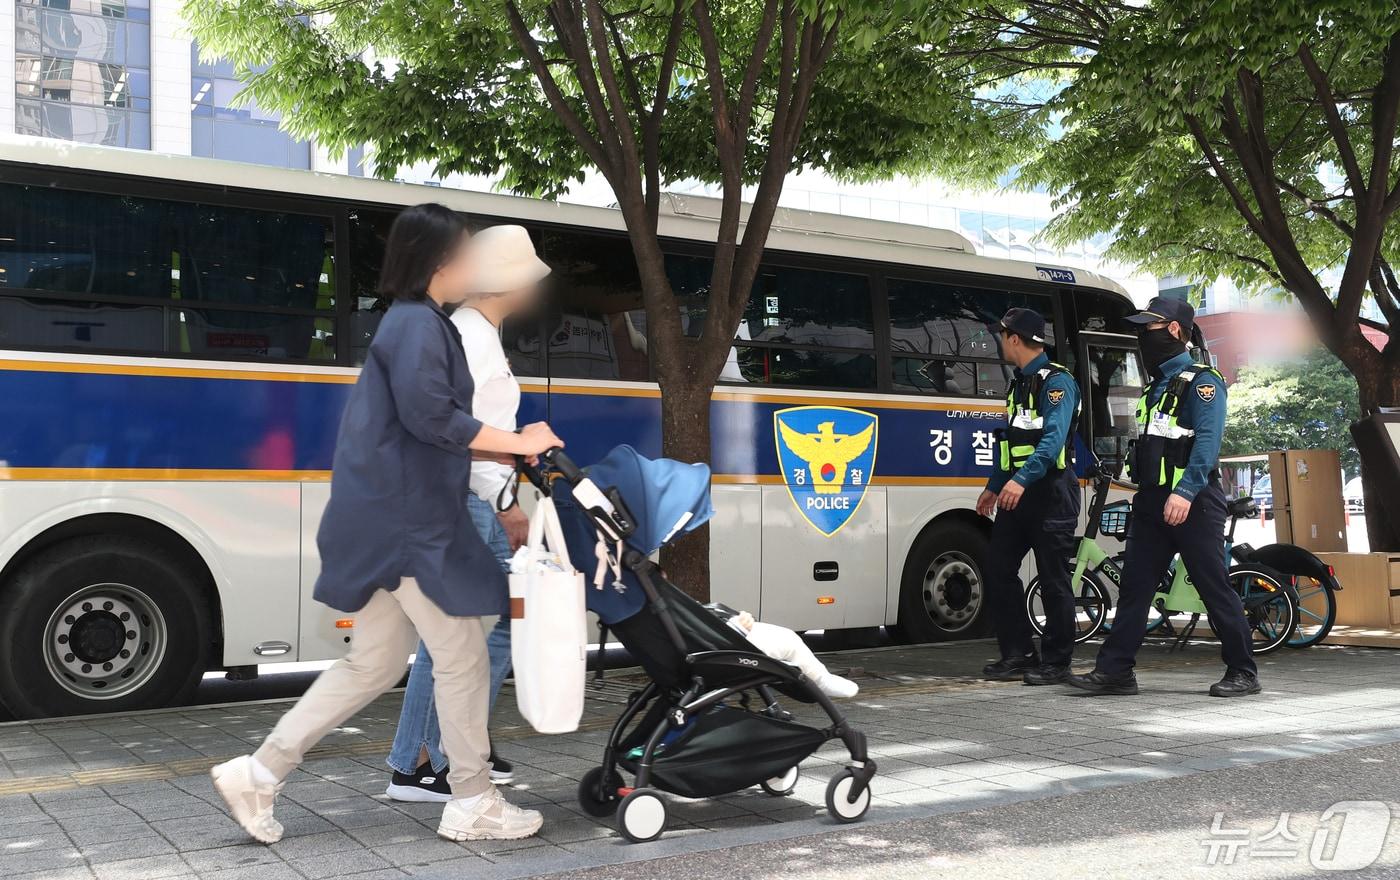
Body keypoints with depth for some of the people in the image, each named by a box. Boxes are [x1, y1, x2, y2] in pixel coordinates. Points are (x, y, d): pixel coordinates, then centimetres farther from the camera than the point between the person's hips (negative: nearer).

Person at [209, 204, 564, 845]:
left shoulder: (414, 323, 19)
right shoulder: (419, 324, -13)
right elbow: (431, 417, -24)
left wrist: (507, 447, 17)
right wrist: (518, 443, -17)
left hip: (395, 517, 10)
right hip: (405, 520, -10)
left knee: (373, 664, 15)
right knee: (461, 656, 1)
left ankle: (257, 774, 18)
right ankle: (473, 805, 13)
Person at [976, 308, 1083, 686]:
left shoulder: (1056, 381, -11)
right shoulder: (1018, 382, 18)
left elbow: (1054, 438, -24)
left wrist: (1022, 479, -35)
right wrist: (994, 485, 25)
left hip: (1050, 492, -9)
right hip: (1016, 493, 9)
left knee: (1053, 579, -2)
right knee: (998, 569, 5)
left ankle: (1056, 662, 8)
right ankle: (1018, 654, 14)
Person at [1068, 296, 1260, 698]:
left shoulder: (1202, 381, -8)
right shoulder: (1155, 386, 20)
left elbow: (1208, 441, -19)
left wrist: (1185, 492, -28)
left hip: (1192, 503, -8)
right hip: (1152, 501, 9)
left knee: (1215, 588, -1)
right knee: (1134, 587, 5)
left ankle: (1243, 673, 9)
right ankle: (1114, 670, 7)